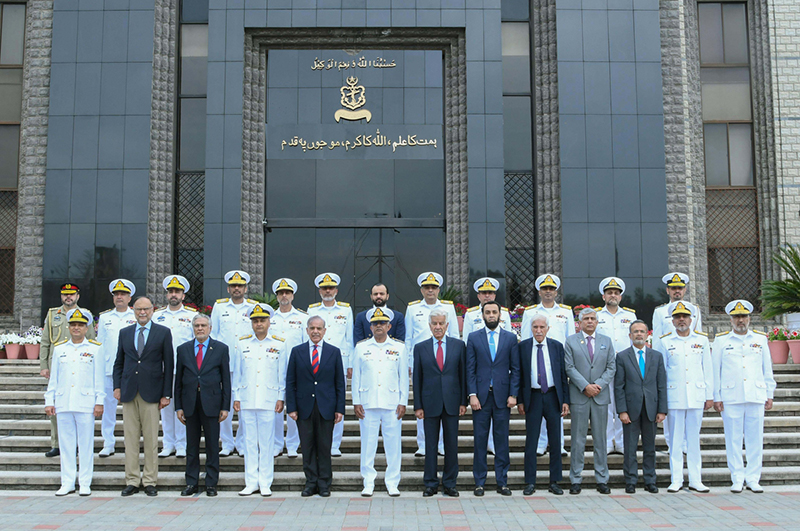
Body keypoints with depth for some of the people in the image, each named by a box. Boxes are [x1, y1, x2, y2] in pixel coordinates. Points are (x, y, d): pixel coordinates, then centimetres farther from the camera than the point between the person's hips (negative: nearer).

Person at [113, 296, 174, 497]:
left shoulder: (163, 332, 4)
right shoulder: (124, 333, 13)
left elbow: (169, 365, 2)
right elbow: (119, 362, 16)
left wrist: (166, 394, -3)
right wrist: (117, 386, 2)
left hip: (151, 392, -2)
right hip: (128, 392, 3)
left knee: (151, 439, 0)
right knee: (130, 439, 4)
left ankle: (150, 482, 8)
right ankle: (132, 481, 11)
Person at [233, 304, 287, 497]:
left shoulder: (279, 344, 4)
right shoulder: (243, 343, 8)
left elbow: (282, 373, 5)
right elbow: (237, 372, 11)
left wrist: (281, 398, 1)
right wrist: (236, 397, 6)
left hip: (268, 400, -2)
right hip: (247, 400, 2)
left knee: (267, 442, 1)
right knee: (250, 441, 5)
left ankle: (265, 483, 9)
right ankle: (251, 483, 13)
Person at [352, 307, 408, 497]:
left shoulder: (399, 348, 7)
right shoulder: (361, 347, 7)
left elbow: (404, 377, 8)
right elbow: (356, 376, 9)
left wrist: (403, 402, 2)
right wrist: (356, 402, 4)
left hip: (392, 403, 0)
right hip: (368, 403, 0)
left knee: (393, 444, 1)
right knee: (368, 444, 2)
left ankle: (392, 483, 13)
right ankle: (368, 483, 13)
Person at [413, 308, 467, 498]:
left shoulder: (459, 345, 4)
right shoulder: (420, 348, 4)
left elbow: (463, 374, 4)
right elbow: (417, 379, 4)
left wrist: (463, 402, -1)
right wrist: (418, 406, -1)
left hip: (452, 402, 0)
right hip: (430, 402, 0)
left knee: (452, 444, 6)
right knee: (431, 445, 5)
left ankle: (450, 483, 16)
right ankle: (431, 484, 15)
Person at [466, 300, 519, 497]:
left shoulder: (510, 338, 7)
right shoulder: (473, 338, 6)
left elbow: (515, 369, 5)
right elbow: (470, 369, 2)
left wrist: (513, 394, -3)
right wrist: (472, 395, -6)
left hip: (502, 396, 0)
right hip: (481, 396, 0)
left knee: (502, 440, 4)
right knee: (480, 440, 3)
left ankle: (502, 482, 13)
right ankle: (479, 482, 12)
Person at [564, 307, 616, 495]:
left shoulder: (606, 341, 11)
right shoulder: (571, 341, 3)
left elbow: (611, 367, 6)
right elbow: (569, 367, -4)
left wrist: (600, 384, -9)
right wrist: (585, 386, -13)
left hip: (601, 396, 2)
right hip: (579, 396, -2)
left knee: (600, 438, 6)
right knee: (578, 439, 1)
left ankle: (602, 480, 13)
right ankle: (575, 480, 7)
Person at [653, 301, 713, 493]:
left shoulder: (702, 340, 8)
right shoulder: (664, 342, 3)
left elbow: (708, 369, 10)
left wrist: (709, 396, 7)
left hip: (696, 397, 1)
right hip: (674, 397, -1)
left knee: (694, 438, 6)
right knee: (676, 439, 2)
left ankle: (695, 480, 14)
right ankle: (676, 480, 9)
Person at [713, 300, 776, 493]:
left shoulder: (760, 339, 11)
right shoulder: (721, 340, 6)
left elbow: (767, 369, 14)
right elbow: (715, 371, 6)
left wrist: (769, 395, 9)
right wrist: (716, 397, 1)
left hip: (756, 397, 1)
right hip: (731, 399, -1)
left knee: (755, 439, 3)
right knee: (734, 439, 1)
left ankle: (753, 479, 13)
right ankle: (737, 479, 9)